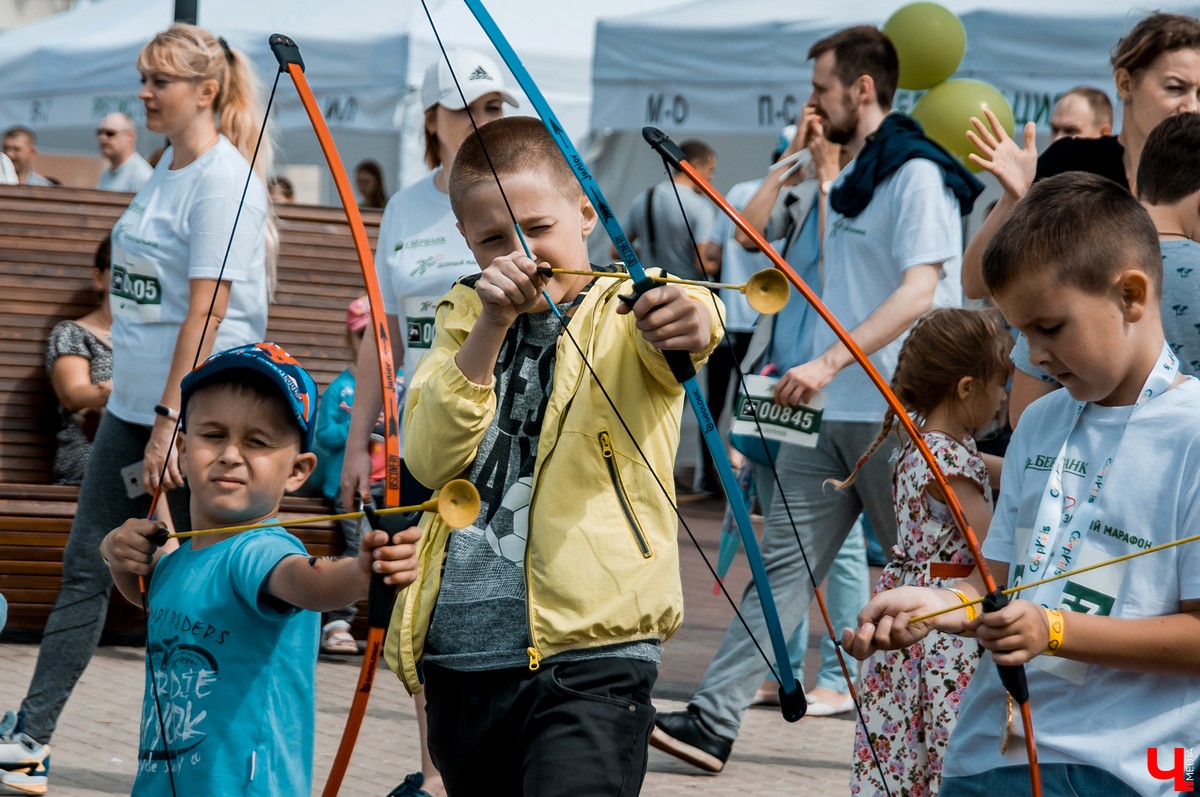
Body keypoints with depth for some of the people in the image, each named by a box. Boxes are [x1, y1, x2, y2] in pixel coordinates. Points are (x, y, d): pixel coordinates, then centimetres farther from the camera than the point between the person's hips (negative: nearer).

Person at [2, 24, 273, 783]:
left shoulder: (224, 179, -14)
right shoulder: (168, 168, 13)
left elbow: (206, 310, -19)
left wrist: (169, 422, -21)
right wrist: (145, 414, 18)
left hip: (196, 410, -9)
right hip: (133, 403, 9)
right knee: (85, 568, 8)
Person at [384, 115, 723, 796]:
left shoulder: (628, 310, 0)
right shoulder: (466, 316, 12)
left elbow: (686, 328, -27)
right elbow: (430, 459, -3)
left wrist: (689, 318, -52)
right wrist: (491, 325, -16)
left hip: (589, 661, -5)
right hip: (458, 659, 5)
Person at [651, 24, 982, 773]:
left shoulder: (919, 174, -12)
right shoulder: (851, 177, 17)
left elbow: (918, 293, -23)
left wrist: (829, 361, -29)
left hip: (896, 411, -8)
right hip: (829, 406, 8)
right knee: (784, 560, 1)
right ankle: (714, 720, -4)